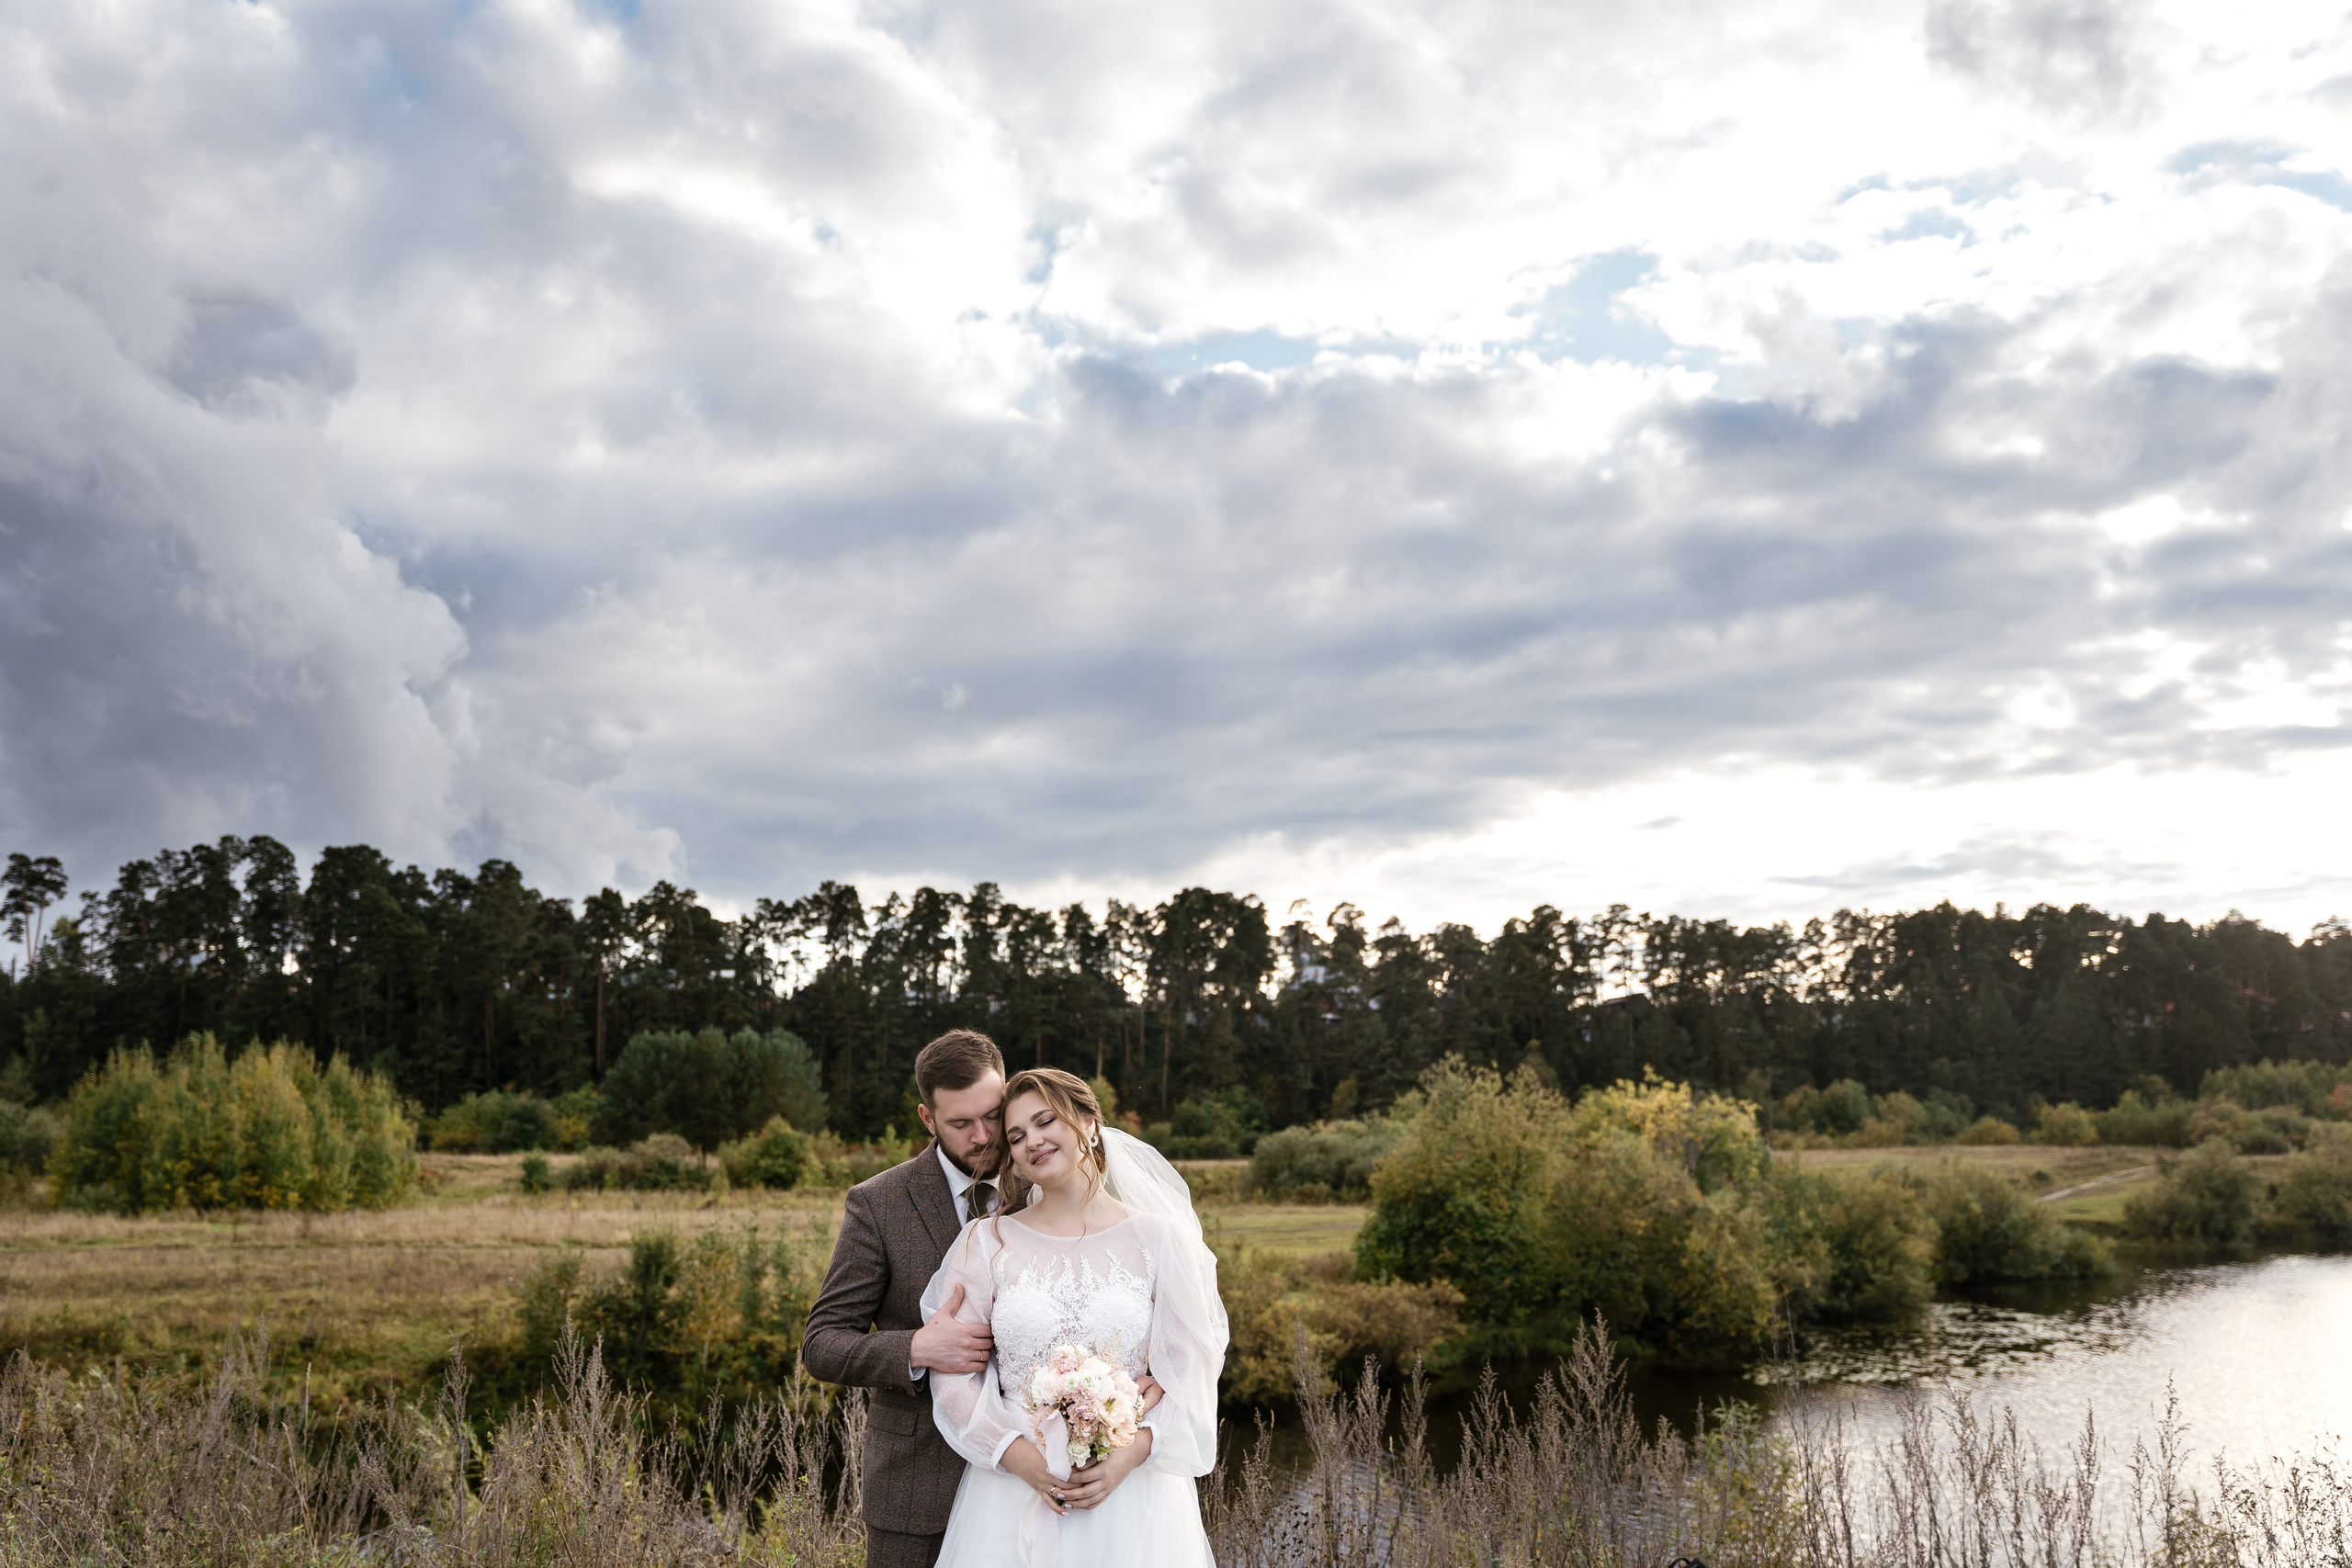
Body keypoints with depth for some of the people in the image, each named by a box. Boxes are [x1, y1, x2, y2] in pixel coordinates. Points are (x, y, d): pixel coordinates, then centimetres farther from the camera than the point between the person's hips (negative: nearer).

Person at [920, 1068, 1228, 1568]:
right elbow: (954, 1375, 0)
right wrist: (1018, 1456, -13)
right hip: (1013, 1484, 1)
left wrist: (1133, 1453, -15)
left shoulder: (1159, 1238, -1)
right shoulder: (986, 1242, 2)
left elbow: (1191, 1370, -2)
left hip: (1130, 1485, -1)